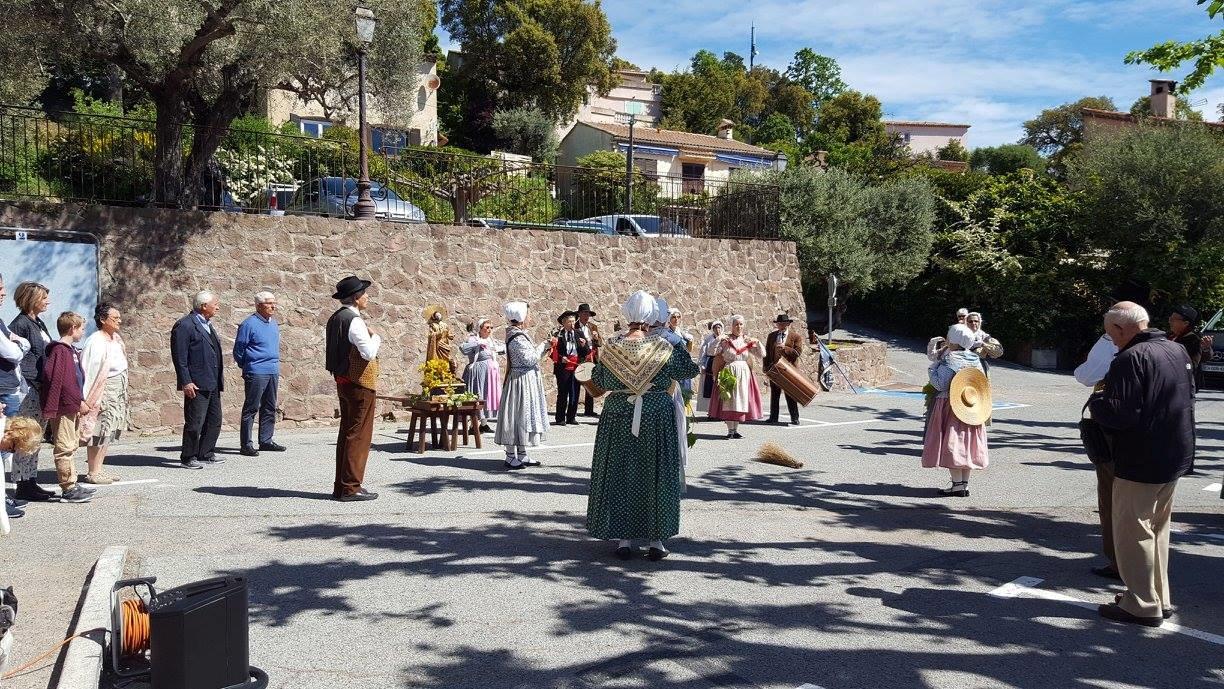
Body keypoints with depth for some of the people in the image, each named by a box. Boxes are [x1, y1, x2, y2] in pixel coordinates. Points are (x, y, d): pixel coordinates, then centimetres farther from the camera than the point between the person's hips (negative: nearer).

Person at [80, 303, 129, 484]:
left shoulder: (116, 339, 11)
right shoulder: (95, 341, -15)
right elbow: (90, 371, -18)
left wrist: (123, 394, 14)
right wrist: (90, 399, -20)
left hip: (117, 393, 9)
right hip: (102, 393, -9)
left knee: (108, 432, 12)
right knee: (99, 431, -6)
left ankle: (98, 469, 19)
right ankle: (92, 472, 1)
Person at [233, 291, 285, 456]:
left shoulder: (274, 323, 14)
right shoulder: (249, 324, -8)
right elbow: (238, 351, -3)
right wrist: (246, 368, 5)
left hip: (273, 372, 7)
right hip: (256, 373, -7)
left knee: (270, 408, 11)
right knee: (251, 408, -4)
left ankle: (266, 440, 19)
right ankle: (246, 444, -1)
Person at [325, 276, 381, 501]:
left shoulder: (336, 318, 12)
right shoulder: (354, 321, -18)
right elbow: (368, 352, -25)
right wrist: (375, 336, -8)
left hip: (343, 381, 10)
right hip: (359, 383, -10)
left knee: (346, 432, 14)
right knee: (359, 435, -4)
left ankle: (341, 486, 20)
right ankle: (351, 488, 0)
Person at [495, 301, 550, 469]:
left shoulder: (519, 334, 12)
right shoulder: (517, 337, -19)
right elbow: (530, 359, -22)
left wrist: (545, 346, 13)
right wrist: (542, 346, -9)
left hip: (525, 380, 11)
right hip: (521, 381, -11)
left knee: (522, 417, 14)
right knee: (518, 415, -4)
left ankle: (521, 455, 22)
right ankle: (511, 457, 3)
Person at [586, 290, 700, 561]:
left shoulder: (611, 347, -5)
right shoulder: (662, 346, -9)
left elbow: (599, 381, 7)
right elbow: (689, 370, 3)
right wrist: (677, 347, 19)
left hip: (619, 416, 1)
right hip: (657, 415, -1)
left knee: (620, 474, 10)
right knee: (655, 475, 8)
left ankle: (624, 538, 12)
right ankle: (655, 540, 13)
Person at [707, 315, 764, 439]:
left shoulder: (748, 340, 7)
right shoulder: (725, 340, -2)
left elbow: (762, 354, 5)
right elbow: (718, 359, -2)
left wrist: (758, 342, -8)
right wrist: (716, 374, -10)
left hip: (744, 374, 3)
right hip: (728, 373, -3)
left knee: (741, 400, 4)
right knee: (728, 401, -4)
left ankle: (736, 429, 13)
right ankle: (730, 430, 1)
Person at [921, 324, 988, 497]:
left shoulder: (949, 360, -16)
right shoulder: (975, 358, 6)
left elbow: (940, 384, -20)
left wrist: (932, 368, -7)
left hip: (950, 407, -7)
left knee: (950, 444, -3)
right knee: (965, 445, 12)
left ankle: (958, 485, -6)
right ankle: (965, 484, 15)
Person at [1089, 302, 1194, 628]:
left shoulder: (1130, 359, -21)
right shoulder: (1178, 350, 7)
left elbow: (1119, 414, -27)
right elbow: (1189, 397, 20)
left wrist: (1095, 403, -8)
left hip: (1140, 463, -9)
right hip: (1176, 457, 9)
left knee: (1132, 531, 2)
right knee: (1158, 528, 19)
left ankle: (1143, 605, 8)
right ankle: (1160, 598, 28)